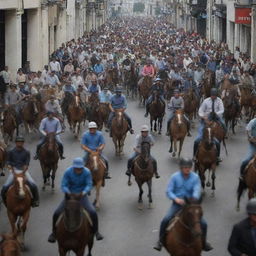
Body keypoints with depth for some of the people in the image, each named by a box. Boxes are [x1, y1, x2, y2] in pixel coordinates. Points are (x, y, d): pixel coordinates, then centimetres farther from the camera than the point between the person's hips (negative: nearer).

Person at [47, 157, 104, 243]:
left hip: (82, 195, -1)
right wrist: (68, 192, -38)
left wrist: (84, 192, -39)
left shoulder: (87, 172, -17)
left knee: (93, 212, -21)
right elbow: (63, 185, -16)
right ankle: (54, 233, 13)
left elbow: (89, 185, -17)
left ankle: (96, 232, 4)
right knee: (56, 214, -12)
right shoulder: (68, 172, -17)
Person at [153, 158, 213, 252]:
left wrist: (195, 198, -41)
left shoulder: (195, 177, -5)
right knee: (165, 220, -23)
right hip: (177, 204, -1)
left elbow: (197, 190, -18)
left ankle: (203, 242, 18)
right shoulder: (175, 177, -5)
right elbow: (169, 191, -7)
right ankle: (160, 241, -2)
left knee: (203, 223, -11)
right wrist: (176, 198, -27)